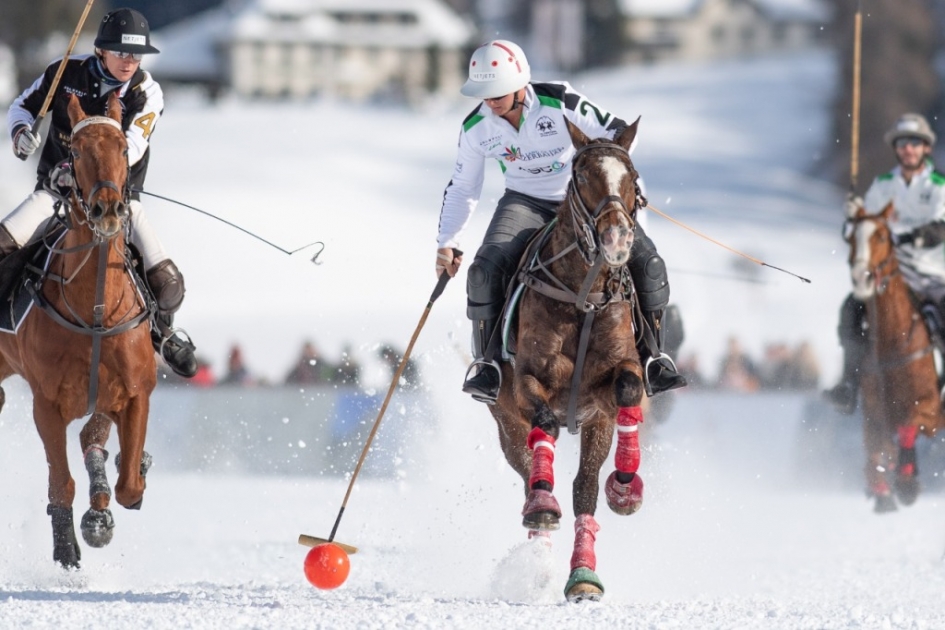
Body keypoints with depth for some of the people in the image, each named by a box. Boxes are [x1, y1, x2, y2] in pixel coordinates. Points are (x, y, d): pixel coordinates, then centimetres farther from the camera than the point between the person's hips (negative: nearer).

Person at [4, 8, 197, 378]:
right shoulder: (67, 73, -4)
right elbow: (23, 106, 9)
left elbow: (132, 146, -23)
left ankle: (162, 330, 19)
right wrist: (21, 130, -16)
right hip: (57, 188, 0)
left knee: (167, 283, -14)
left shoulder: (146, 93, -8)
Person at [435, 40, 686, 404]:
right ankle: (485, 361, -12)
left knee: (647, 263, -18)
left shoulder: (560, 104, -21)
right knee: (486, 268, -27)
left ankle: (651, 356, -3)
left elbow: (618, 133, -12)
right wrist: (447, 243, 1)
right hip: (525, 205, 1)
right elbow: (462, 188, 6)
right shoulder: (476, 129, -9)